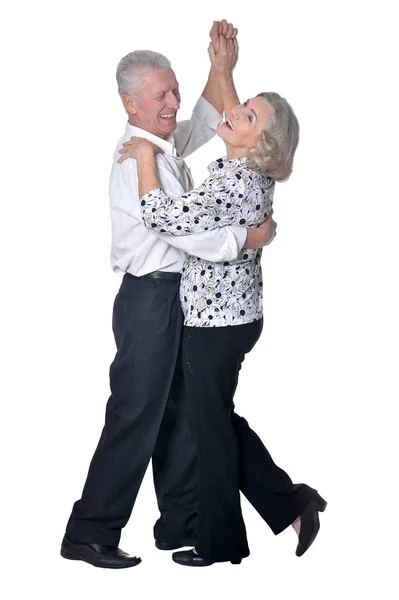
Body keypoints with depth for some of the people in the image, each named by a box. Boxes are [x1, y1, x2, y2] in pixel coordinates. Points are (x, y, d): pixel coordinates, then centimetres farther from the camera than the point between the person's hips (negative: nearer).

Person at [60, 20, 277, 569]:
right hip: (151, 298, -10)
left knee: (181, 412, 15)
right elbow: (185, 231, -23)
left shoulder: (167, 144, 10)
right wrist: (250, 237, -11)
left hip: (176, 297, 10)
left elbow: (206, 123, 30)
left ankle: (181, 523, 26)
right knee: (136, 418, -6)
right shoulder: (136, 160, -20)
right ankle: (90, 534, 3)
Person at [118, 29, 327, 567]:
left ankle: (220, 543, 19)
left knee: (211, 427, 4)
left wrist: (144, 153, -19)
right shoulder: (251, 171, 4)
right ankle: (291, 504, 22)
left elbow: (159, 215, -31)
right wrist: (224, 75, 25)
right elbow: (232, 125, 27)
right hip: (235, 314, 9)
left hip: (216, 321, -9)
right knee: (219, 419, 19)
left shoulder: (234, 185, -24)